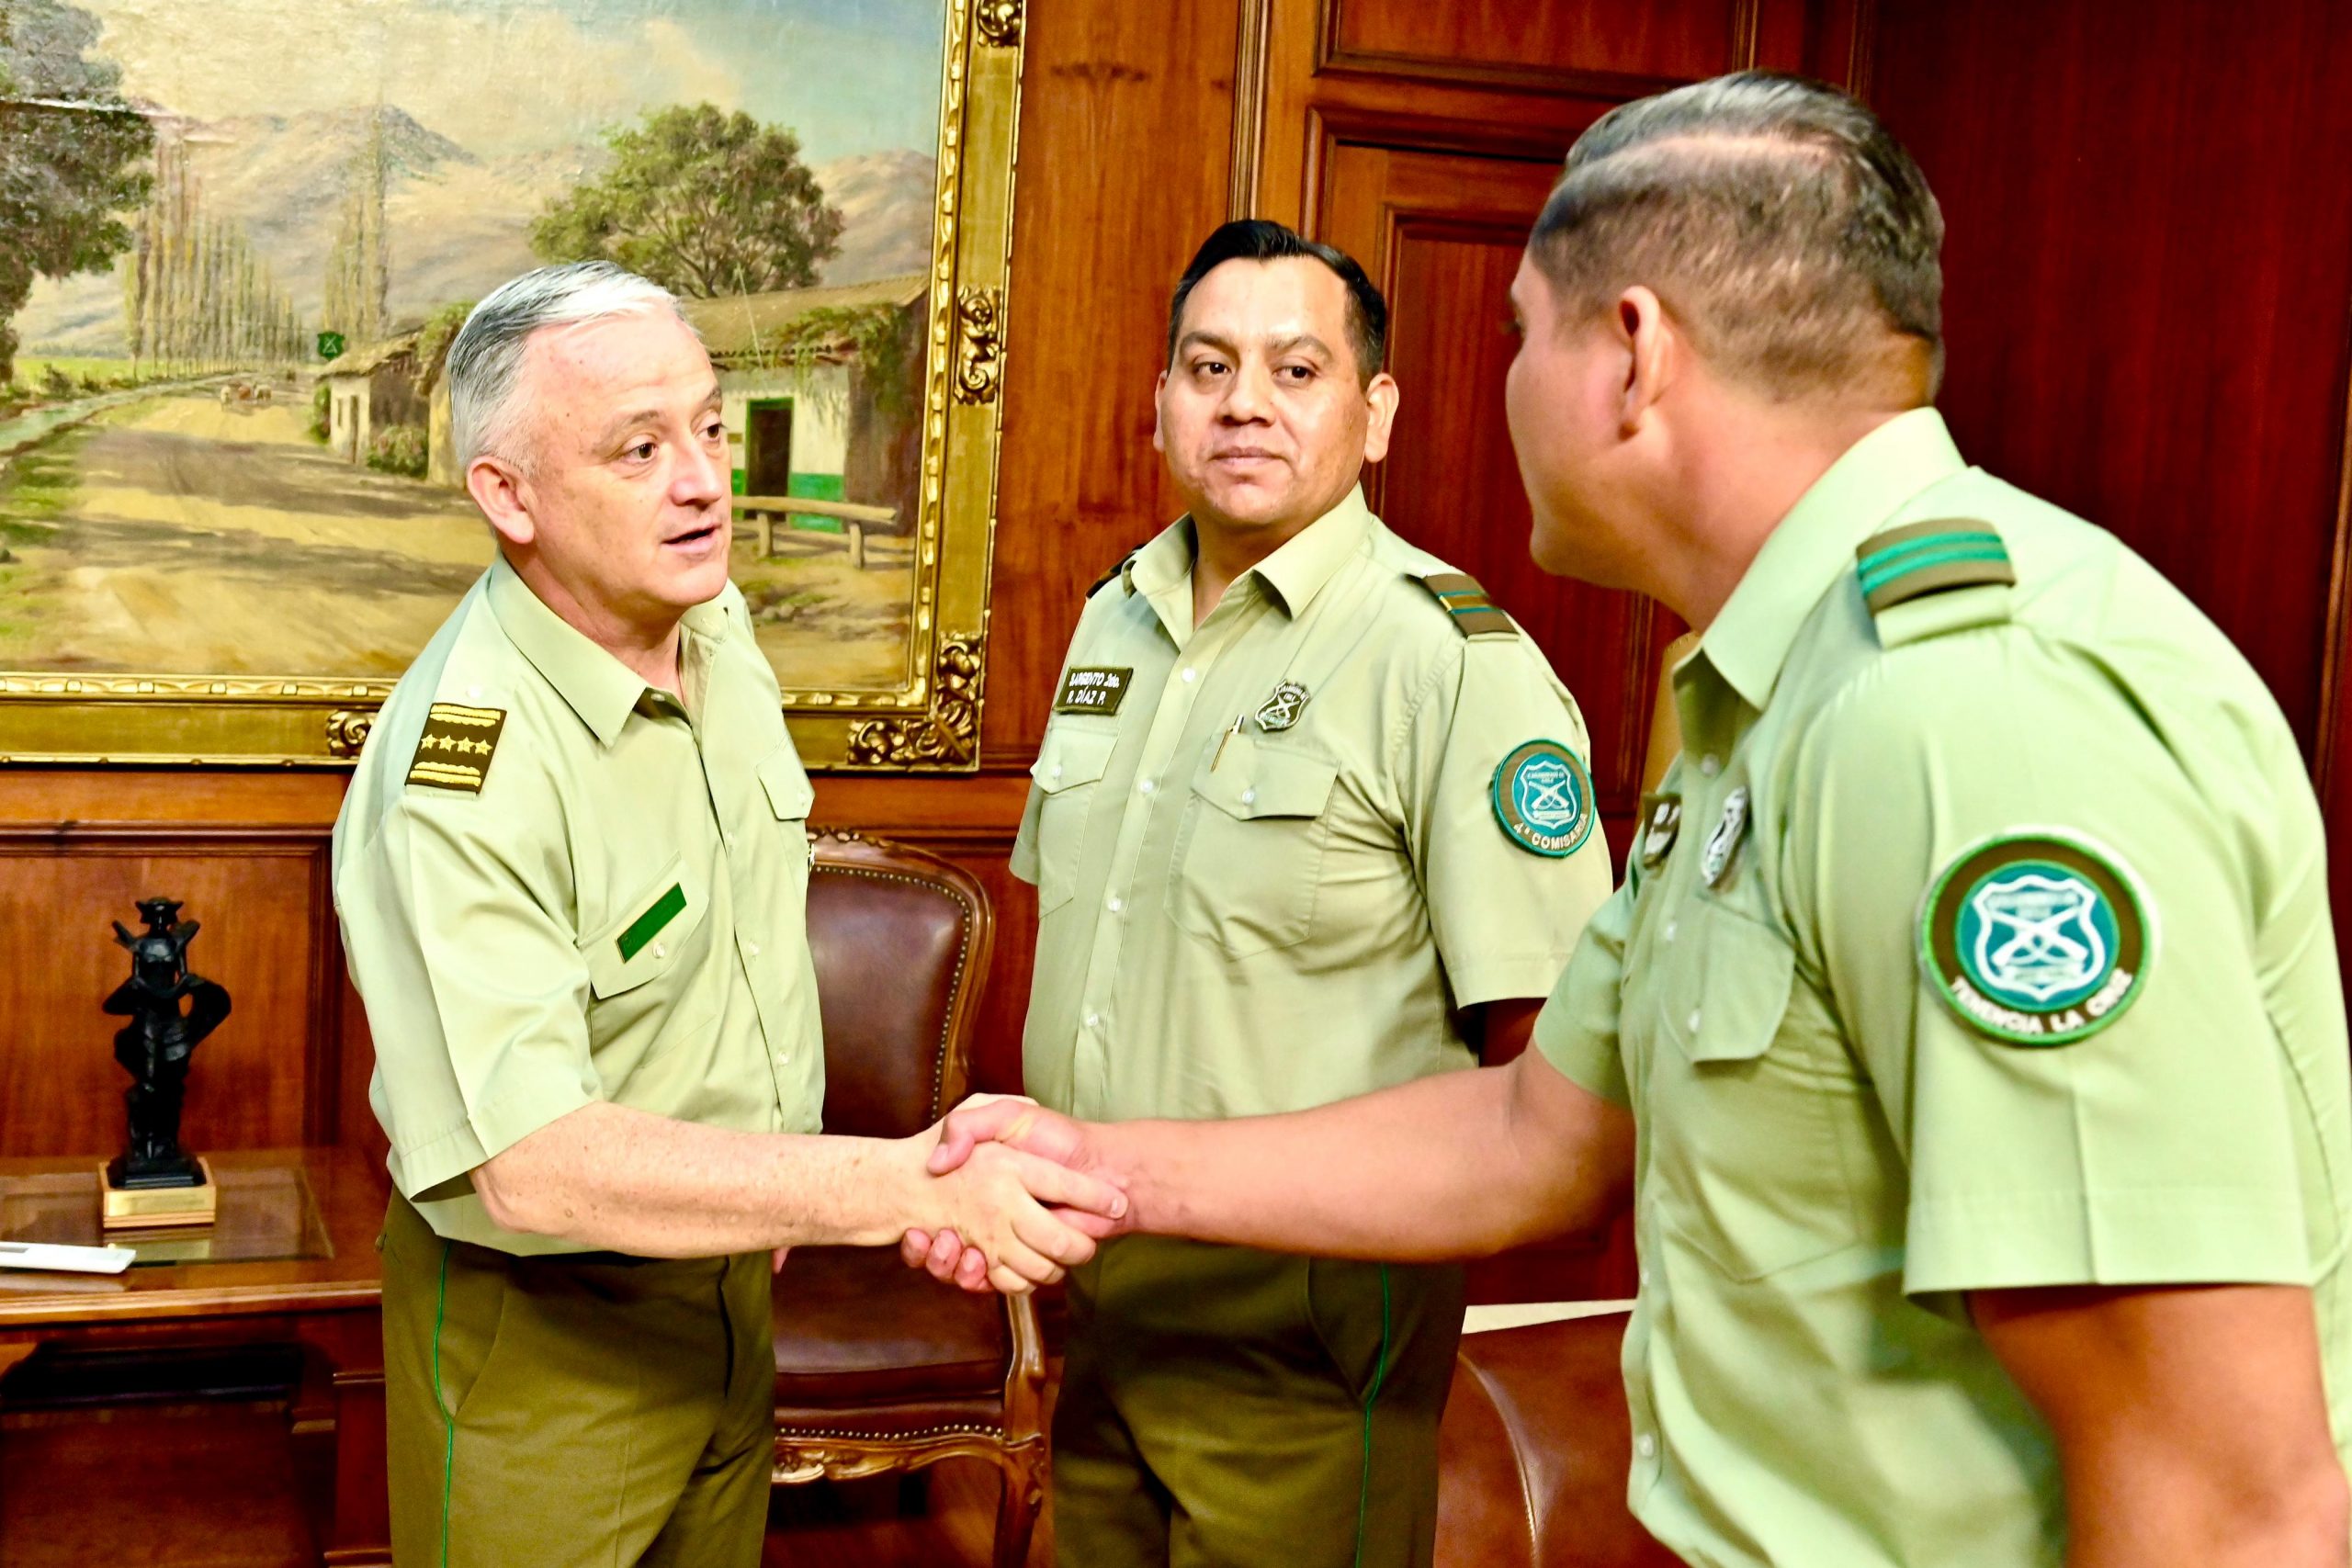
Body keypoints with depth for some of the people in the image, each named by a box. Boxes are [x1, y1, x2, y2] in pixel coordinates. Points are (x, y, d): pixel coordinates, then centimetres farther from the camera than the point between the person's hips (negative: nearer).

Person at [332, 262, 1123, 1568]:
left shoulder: (718, 625, -3)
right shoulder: (460, 773, -30)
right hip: (544, 1327, -7)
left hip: (729, 1270, 7)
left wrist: (776, 1200, 14)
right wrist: (902, 1189, -41)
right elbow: (537, 1165, -35)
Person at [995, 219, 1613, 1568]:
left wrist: (1402, 1234, -14)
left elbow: (1537, 1042, -18)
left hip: (1308, 1320, -7)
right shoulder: (1116, 619, 8)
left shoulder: (1457, 661, -16)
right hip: (1100, 1291, 7)